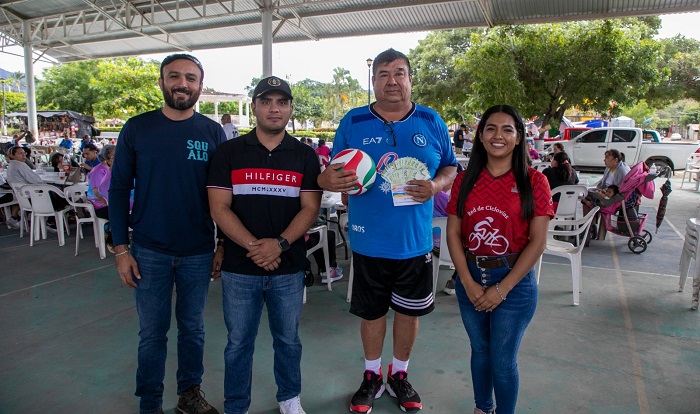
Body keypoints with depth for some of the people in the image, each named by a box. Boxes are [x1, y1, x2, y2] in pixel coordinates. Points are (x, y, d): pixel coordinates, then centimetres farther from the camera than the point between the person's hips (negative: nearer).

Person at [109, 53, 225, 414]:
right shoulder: (137, 128, -1)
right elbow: (119, 189, 0)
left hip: (198, 252, 1)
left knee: (193, 328, 15)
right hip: (149, 251, -1)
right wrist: (121, 248, -4)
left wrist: (225, 245, 1)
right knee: (152, 332, 10)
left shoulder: (213, 132, 1)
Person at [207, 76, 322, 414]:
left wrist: (279, 243, -18)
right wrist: (253, 246, -16)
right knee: (238, 343, 12)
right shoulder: (228, 152, 1)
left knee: (288, 339, 16)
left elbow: (310, 208, -3)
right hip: (239, 267, 0)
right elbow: (219, 208, -5)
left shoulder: (305, 156, 3)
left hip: (289, 267, 1)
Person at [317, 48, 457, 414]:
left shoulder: (432, 122, 3)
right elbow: (334, 173, 3)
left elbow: (450, 167, 10)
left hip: (415, 240, 1)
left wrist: (436, 185, -12)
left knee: (410, 310, 15)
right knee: (371, 311, 13)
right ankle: (372, 377, 37)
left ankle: (399, 375, 39)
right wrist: (329, 179, -21)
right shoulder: (353, 122, -1)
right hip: (369, 240, -1)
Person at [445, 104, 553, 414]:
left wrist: (501, 288, -13)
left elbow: (538, 241, -10)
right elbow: (453, 233, -1)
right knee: (479, 350, 19)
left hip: (514, 281, -3)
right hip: (470, 279, 3)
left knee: (503, 360, 7)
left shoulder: (533, 181, -7)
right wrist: (469, 283, -10)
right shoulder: (465, 180, 1)